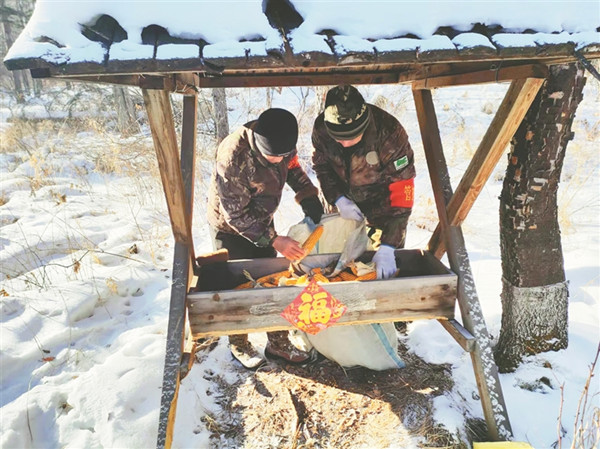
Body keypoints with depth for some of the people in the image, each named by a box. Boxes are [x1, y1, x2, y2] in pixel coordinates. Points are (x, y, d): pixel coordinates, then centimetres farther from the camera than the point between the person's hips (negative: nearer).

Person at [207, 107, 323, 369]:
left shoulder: (281, 142, -17)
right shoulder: (233, 158, -36)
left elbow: (292, 168, 6)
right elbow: (236, 214, -28)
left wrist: (309, 198, -7)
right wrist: (272, 240, -31)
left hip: (262, 220, 6)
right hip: (230, 227, -6)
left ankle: (278, 343, 26)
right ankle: (239, 346, 28)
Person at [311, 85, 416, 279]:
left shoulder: (390, 132, -35)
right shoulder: (321, 128, -23)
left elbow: (402, 189, -34)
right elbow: (321, 165, -3)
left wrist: (388, 246, -37)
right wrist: (338, 199, -19)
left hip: (383, 200, -3)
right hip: (347, 198, 4)